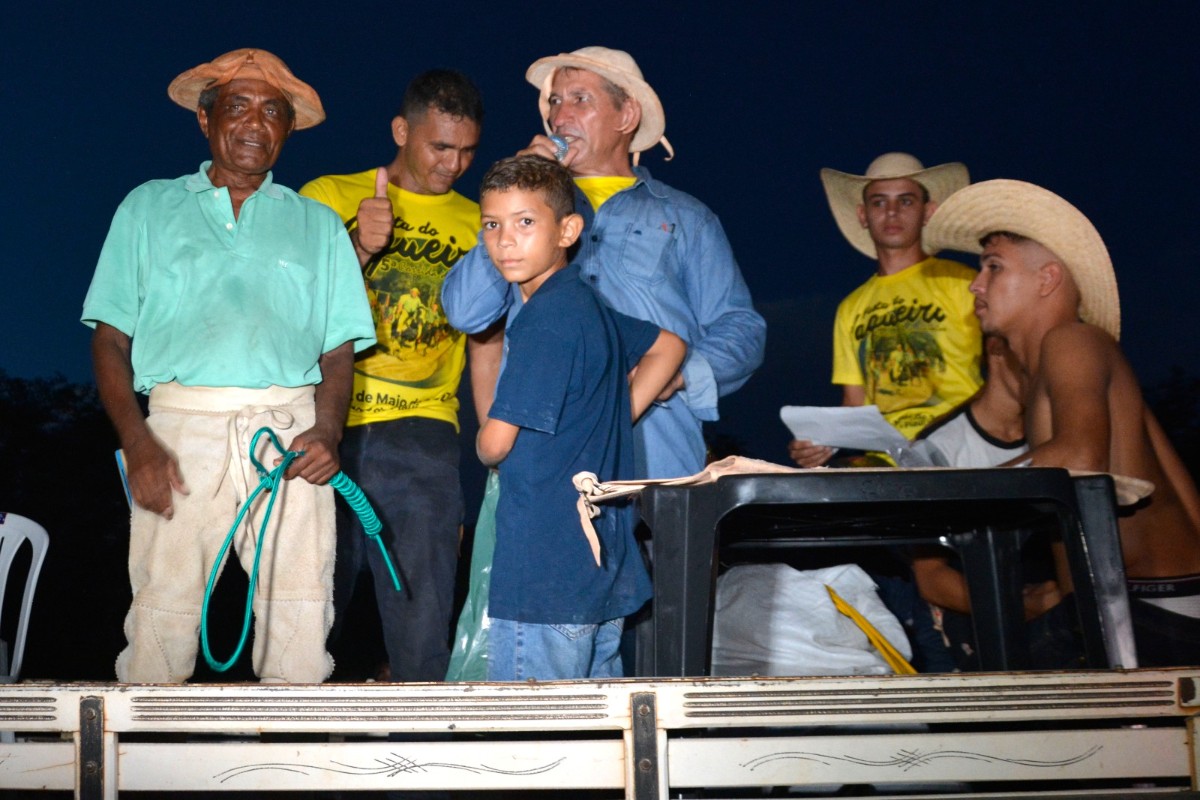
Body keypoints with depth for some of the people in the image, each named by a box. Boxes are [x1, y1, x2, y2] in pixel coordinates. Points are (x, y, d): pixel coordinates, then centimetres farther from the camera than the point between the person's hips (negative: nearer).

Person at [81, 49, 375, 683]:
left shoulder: (318, 224, 20)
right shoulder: (148, 208, 18)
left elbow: (339, 349, 15)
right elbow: (112, 339, 11)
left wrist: (327, 429, -6)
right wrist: (137, 441, -6)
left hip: (290, 430, 1)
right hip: (180, 426, -1)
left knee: (299, 621, -4)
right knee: (161, 614, -5)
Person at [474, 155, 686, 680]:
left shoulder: (546, 319, -15)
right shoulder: (591, 307, 12)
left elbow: (495, 443, -16)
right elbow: (668, 345, 31)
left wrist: (482, 446, 8)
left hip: (545, 577, -9)